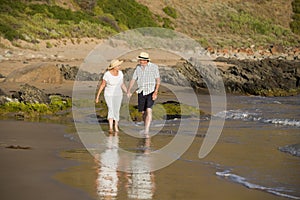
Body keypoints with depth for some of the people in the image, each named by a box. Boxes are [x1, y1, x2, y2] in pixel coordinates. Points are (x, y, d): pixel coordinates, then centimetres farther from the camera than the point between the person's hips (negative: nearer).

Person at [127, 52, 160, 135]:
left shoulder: (154, 67, -6)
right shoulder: (138, 67, 5)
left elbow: (158, 80, -5)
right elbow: (133, 80, 9)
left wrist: (156, 92, -14)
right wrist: (128, 91, 0)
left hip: (151, 91, -4)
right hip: (141, 92, 4)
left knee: (149, 110, -18)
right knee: (143, 112, 8)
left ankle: (146, 130, -24)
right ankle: (146, 127, 27)